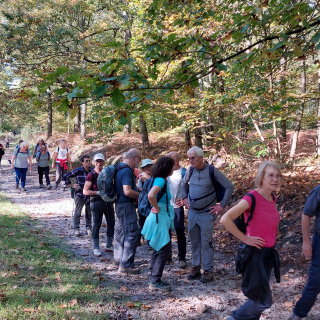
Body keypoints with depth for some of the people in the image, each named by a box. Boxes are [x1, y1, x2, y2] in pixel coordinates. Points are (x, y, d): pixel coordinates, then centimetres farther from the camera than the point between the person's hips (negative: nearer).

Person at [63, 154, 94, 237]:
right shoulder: (77, 171, -10)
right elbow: (65, 177, -1)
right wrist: (71, 185, -2)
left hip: (90, 195, 2)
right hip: (79, 195, -2)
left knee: (89, 213, 12)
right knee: (78, 212, 5)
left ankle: (88, 228, 26)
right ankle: (76, 229, 17)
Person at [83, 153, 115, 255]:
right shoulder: (91, 175, -6)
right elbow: (85, 191, -13)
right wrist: (98, 192, -22)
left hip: (108, 200, 6)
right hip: (97, 201, -6)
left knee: (111, 223, 9)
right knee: (97, 224, 1)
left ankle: (109, 246, 23)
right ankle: (96, 248, 12)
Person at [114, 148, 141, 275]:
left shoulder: (120, 168, 13)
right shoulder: (127, 171, -20)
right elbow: (127, 191, -27)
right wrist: (141, 195, -14)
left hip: (120, 204, 11)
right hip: (126, 205, -11)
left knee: (120, 231, 21)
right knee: (132, 234, -8)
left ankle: (118, 258, 35)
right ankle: (126, 265, -7)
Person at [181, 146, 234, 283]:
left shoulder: (212, 171, -14)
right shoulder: (190, 170, 0)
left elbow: (230, 187, -10)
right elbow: (184, 183, 23)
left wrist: (221, 205, -10)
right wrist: (185, 198, 13)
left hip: (207, 213, -5)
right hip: (192, 212, 5)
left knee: (206, 243, -2)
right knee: (194, 242, 11)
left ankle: (208, 271, 9)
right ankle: (196, 268, 23)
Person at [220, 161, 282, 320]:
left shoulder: (272, 198, 4)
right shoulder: (252, 198, -20)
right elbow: (225, 219, -27)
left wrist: (271, 237, 11)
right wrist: (244, 238, -20)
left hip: (269, 254, 8)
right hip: (255, 254, -8)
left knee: (258, 297, 18)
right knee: (264, 301, 0)